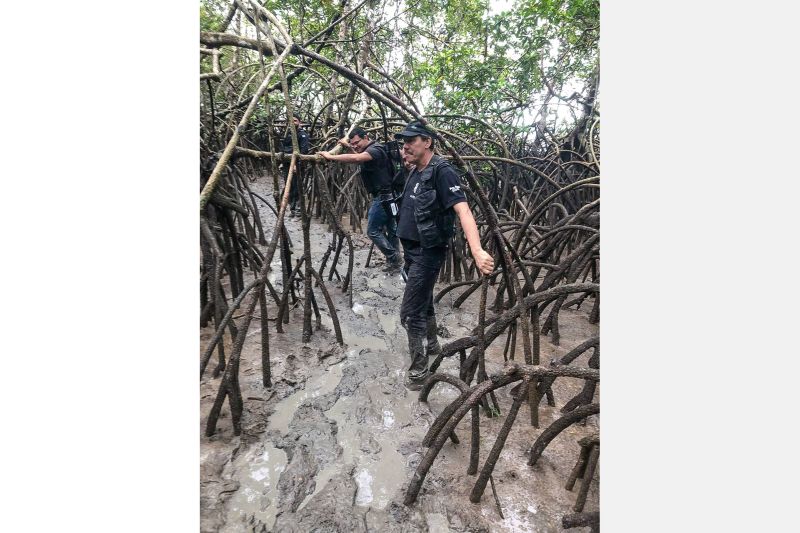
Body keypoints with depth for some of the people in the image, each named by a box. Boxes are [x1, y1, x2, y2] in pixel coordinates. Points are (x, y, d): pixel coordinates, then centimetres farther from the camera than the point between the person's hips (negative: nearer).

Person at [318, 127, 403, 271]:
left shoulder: (375, 149, -16)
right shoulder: (371, 149, 15)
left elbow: (356, 158, -35)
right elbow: (359, 153, 36)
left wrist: (331, 156, -33)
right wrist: (347, 144, 22)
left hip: (383, 196, -11)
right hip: (389, 195, 11)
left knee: (373, 231, -5)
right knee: (391, 229, 13)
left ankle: (394, 260, 0)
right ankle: (395, 261, 21)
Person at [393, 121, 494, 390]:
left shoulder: (441, 171, -17)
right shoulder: (416, 171, 9)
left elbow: (462, 209, -31)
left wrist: (476, 250, -42)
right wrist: (409, 160, 19)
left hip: (428, 252, -9)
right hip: (412, 249, 9)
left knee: (411, 312, -7)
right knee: (423, 302, 24)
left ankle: (419, 372, 9)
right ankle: (431, 344, 45)